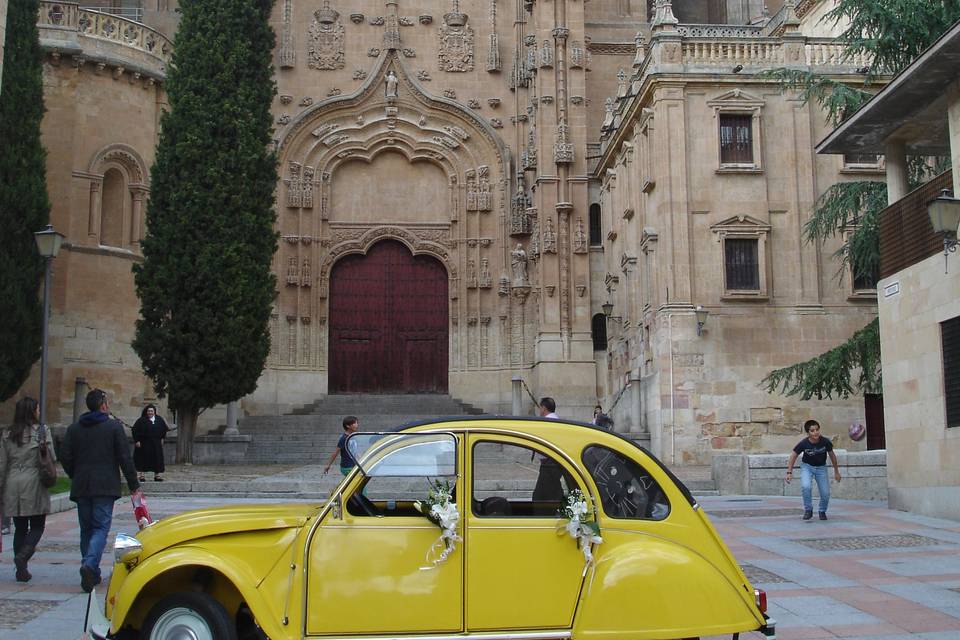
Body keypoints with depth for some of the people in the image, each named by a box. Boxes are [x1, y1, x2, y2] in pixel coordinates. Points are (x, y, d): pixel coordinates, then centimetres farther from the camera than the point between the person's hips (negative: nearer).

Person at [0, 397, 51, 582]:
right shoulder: (41, 432, -4)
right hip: (34, 484, -4)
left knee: (20, 528, 11)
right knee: (37, 526, 5)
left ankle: (21, 570, 11)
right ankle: (23, 555, -18)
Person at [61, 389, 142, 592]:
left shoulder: (74, 428, 8)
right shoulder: (114, 427, -3)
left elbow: (65, 457, 4)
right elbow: (125, 459, -6)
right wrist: (134, 486, -1)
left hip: (81, 488, 4)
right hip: (105, 487, -4)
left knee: (86, 529, 13)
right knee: (101, 528, -4)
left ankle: (92, 574, 15)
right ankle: (90, 565, -27)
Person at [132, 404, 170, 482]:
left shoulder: (159, 420, 6)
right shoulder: (141, 420, -6)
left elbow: (164, 429, 19)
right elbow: (134, 430, -7)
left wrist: (162, 438, 14)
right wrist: (137, 441, -12)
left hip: (156, 444, 4)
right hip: (144, 444, -4)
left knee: (157, 459, 5)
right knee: (143, 459, -1)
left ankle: (156, 475, 13)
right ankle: (142, 475, 6)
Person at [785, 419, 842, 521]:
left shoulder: (825, 442, -22)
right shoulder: (803, 444, -25)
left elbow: (832, 455, -4)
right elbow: (793, 456, -9)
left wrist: (836, 471, 6)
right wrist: (789, 472, -11)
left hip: (821, 467, 1)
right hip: (807, 466, -1)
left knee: (825, 494, -5)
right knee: (805, 487, -28)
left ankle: (822, 511, 27)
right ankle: (808, 510, -5)